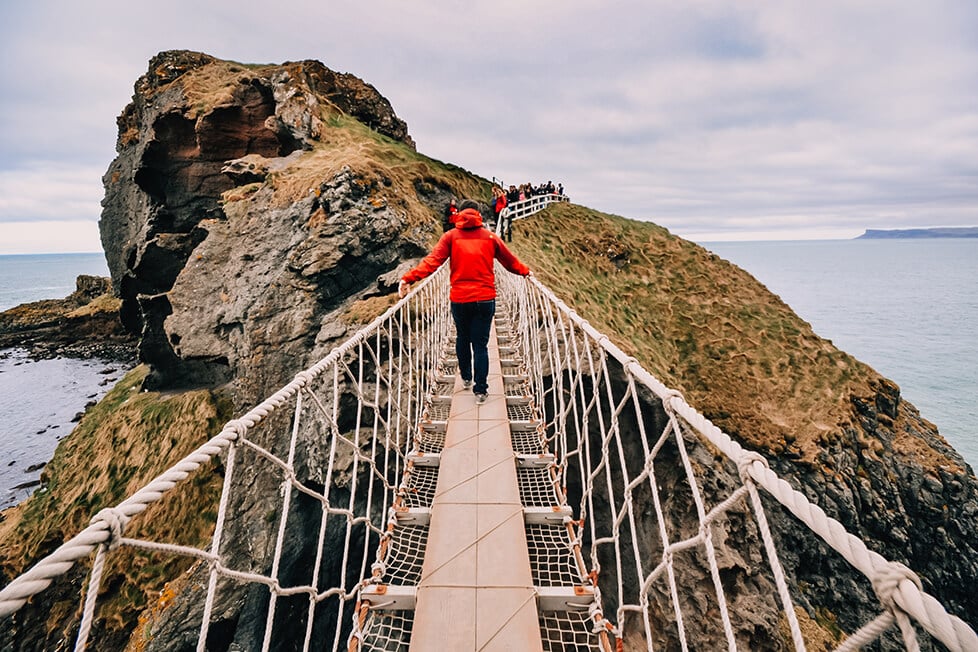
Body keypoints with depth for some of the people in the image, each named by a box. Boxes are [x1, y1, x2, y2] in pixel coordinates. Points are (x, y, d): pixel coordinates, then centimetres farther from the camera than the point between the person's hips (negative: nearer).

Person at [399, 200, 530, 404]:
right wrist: (525, 271, 35)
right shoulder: (490, 237, 7)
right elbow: (509, 260, 17)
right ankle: (480, 389, 7)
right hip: (485, 298, 0)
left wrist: (409, 278, -17)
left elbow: (433, 259, -11)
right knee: (480, 344, 6)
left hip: (459, 299, 0)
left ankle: (466, 377, 38)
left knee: (462, 338, 23)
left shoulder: (451, 236, 3)